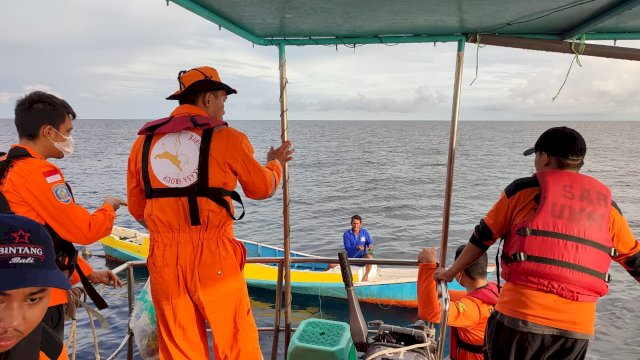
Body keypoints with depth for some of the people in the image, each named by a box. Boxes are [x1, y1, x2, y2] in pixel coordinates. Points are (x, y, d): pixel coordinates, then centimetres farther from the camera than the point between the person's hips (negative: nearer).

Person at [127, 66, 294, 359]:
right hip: (213, 256, -4)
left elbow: (137, 209, 13)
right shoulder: (226, 137, -4)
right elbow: (262, 188, 7)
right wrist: (276, 163, 27)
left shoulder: (145, 140, 7)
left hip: (163, 257, 5)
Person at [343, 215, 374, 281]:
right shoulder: (347, 234, -8)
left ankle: (366, 276, -16)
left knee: (369, 256, -34)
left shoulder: (365, 232, 0)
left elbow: (370, 242, 1)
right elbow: (347, 248, -17)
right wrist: (356, 247, -35)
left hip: (362, 258, 2)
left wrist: (370, 246, -23)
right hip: (350, 258, -2)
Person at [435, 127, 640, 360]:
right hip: (578, 327, 4)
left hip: (522, 316, -4)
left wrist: (451, 272, 19)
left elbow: (482, 237, 5)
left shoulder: (523, 190, 0)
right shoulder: (607, 205, 10)